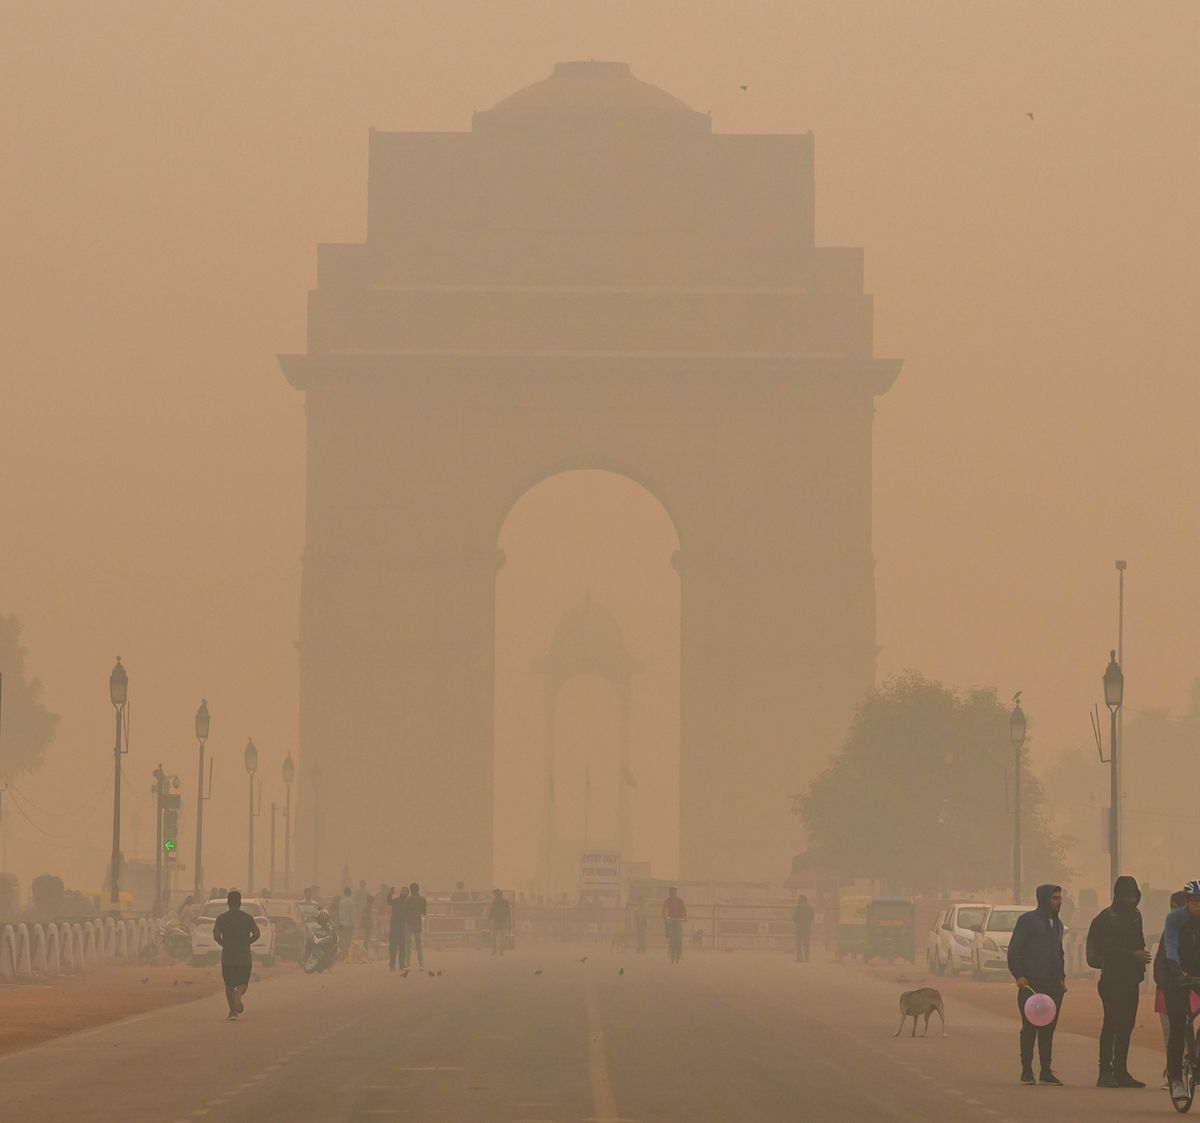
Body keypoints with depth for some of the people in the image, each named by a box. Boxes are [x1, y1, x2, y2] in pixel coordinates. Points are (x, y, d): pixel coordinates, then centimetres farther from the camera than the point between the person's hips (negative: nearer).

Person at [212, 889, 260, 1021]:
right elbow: (256, 934, -5)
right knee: (243, 983, 11)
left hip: (228, 957, 0)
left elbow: (216, 935, -10)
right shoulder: (247, 917, 1)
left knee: (229, 985, 11)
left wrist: (223, 944, 9)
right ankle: (238, 995, -22)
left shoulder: (222, 918, 0)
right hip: (244, 957, 0)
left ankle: (233, 1011, 2)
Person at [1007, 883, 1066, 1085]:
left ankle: (1046, 1071, 10)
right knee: (1030, 1028, -4)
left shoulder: (1057, 924, 17)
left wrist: (1061, 977, 15)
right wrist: (1019, 975, -16)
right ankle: (1026, 1071, 2)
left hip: (1053, 985, 6)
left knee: (1048, 1029, 6)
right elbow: (1014, 950, -7)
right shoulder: (1027, 920, -4)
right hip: (1031, 984, -6)